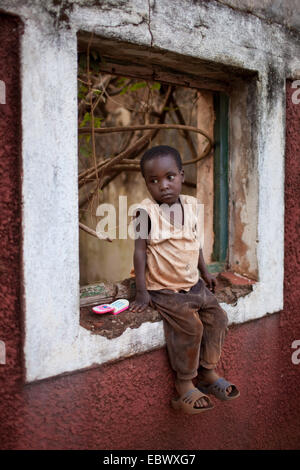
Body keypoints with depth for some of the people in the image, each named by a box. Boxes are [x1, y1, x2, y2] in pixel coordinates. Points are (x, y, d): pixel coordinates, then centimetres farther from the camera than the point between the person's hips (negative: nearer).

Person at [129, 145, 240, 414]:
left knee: (217, 317, -3)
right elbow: (140, 251, -13)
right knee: (190, 325, -21)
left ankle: (208, 371, 15)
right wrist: (141, 291, -14)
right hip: (163, 289, -6)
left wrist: (204, 271, 20)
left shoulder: (192, 205, 2)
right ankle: (185, 384, -4)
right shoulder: (146, 212, -15)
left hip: (194, 284, 6)